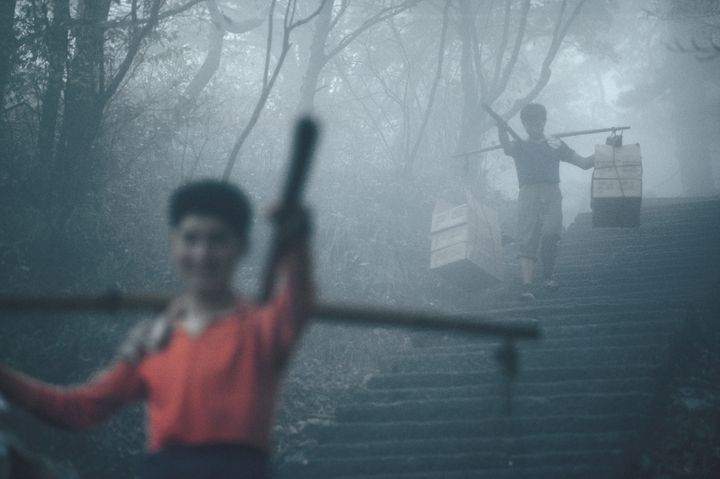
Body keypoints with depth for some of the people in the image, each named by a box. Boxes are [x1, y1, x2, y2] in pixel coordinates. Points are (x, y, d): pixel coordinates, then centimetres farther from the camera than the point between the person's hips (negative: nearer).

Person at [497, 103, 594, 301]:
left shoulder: (556, 145, 20)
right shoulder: (519, 146, 17)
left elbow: (584, 163, 19)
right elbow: (507, 147, -9)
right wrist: (501, 129, -27)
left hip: (552, 193, 0)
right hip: (528, 194, 0)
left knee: (550, 233, -21)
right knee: (527, 241, -11)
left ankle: (548, 275, -1)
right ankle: (526, 286, -18)